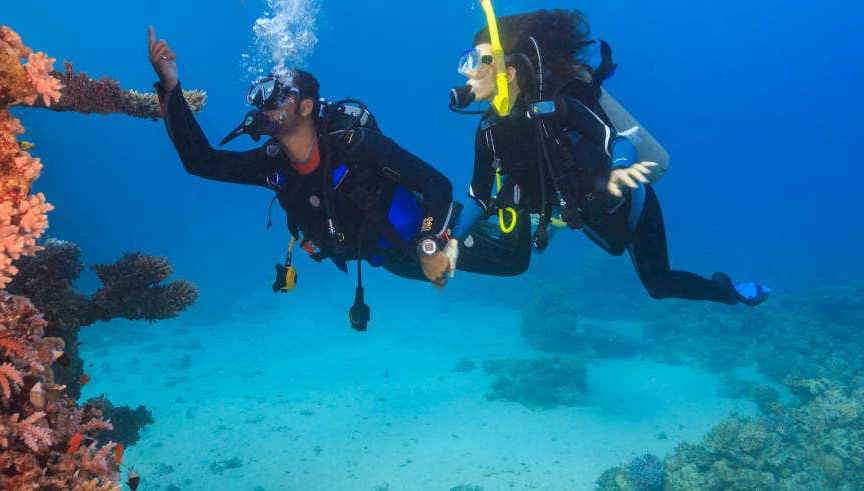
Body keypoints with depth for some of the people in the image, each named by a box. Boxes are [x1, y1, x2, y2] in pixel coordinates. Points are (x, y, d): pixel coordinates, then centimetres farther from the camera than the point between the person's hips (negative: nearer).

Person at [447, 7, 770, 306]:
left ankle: (728, 291, 35)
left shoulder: (557, 103, -30)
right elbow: (481, 196, -4)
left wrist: (619, 170, -58)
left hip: (625, 201, -6)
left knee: (659, 284, 7)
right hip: (589, 209, 6)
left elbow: (617, 141, -35)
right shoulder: (489, 129, -13)